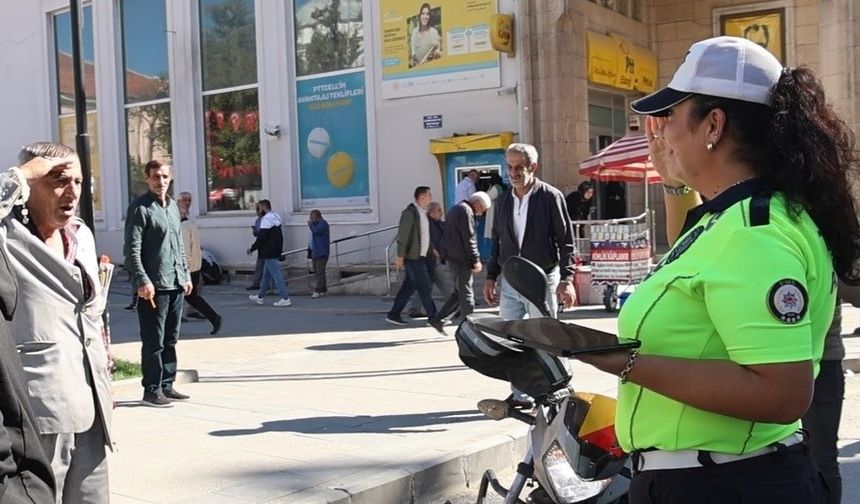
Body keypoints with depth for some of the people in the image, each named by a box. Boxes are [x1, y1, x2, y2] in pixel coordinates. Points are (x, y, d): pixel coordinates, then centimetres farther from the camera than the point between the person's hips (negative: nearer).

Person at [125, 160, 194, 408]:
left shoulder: (172, 205, 15)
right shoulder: (140, 207, -8)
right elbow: (132, 249, -13)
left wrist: (186, 275, 17)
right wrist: (143, 281, -20)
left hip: (176, 284, 7)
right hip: (154, 285, -7)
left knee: (170, 339, 13)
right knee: (154, 341, -2)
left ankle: (167, 385, 21)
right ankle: (151, 391, 5)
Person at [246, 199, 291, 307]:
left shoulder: (266, 219, -16)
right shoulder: (276, 217, 14)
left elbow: (261, 237, -21)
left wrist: (252, 249, -12)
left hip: (269, 253, -10)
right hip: (275, 251, 10)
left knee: (276, 274, -9)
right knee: (266, 274, 18)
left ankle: (285, 298, -11)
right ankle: (260, 296, 28)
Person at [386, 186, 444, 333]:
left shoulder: (423, 212, 13)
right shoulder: (409, 212, -15)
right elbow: (403, 235, -18)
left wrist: (433, 250, 21)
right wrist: (400, 256, -20)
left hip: (421, 256, 9)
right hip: (413, 257, -9)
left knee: (409, 286, 12)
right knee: (424, 287, -6)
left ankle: (393, 314, 19)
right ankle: (433, 317, -1)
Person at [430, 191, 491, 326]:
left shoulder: (455, 209, 19)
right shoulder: (466, 211, -13)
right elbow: (469, 238, -18)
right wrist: (476, 260, -15)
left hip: (452, 257, 10)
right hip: (461, 259, -10)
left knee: (459, 291, 16)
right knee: (466, 294, -4)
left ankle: (438, 318, 16)